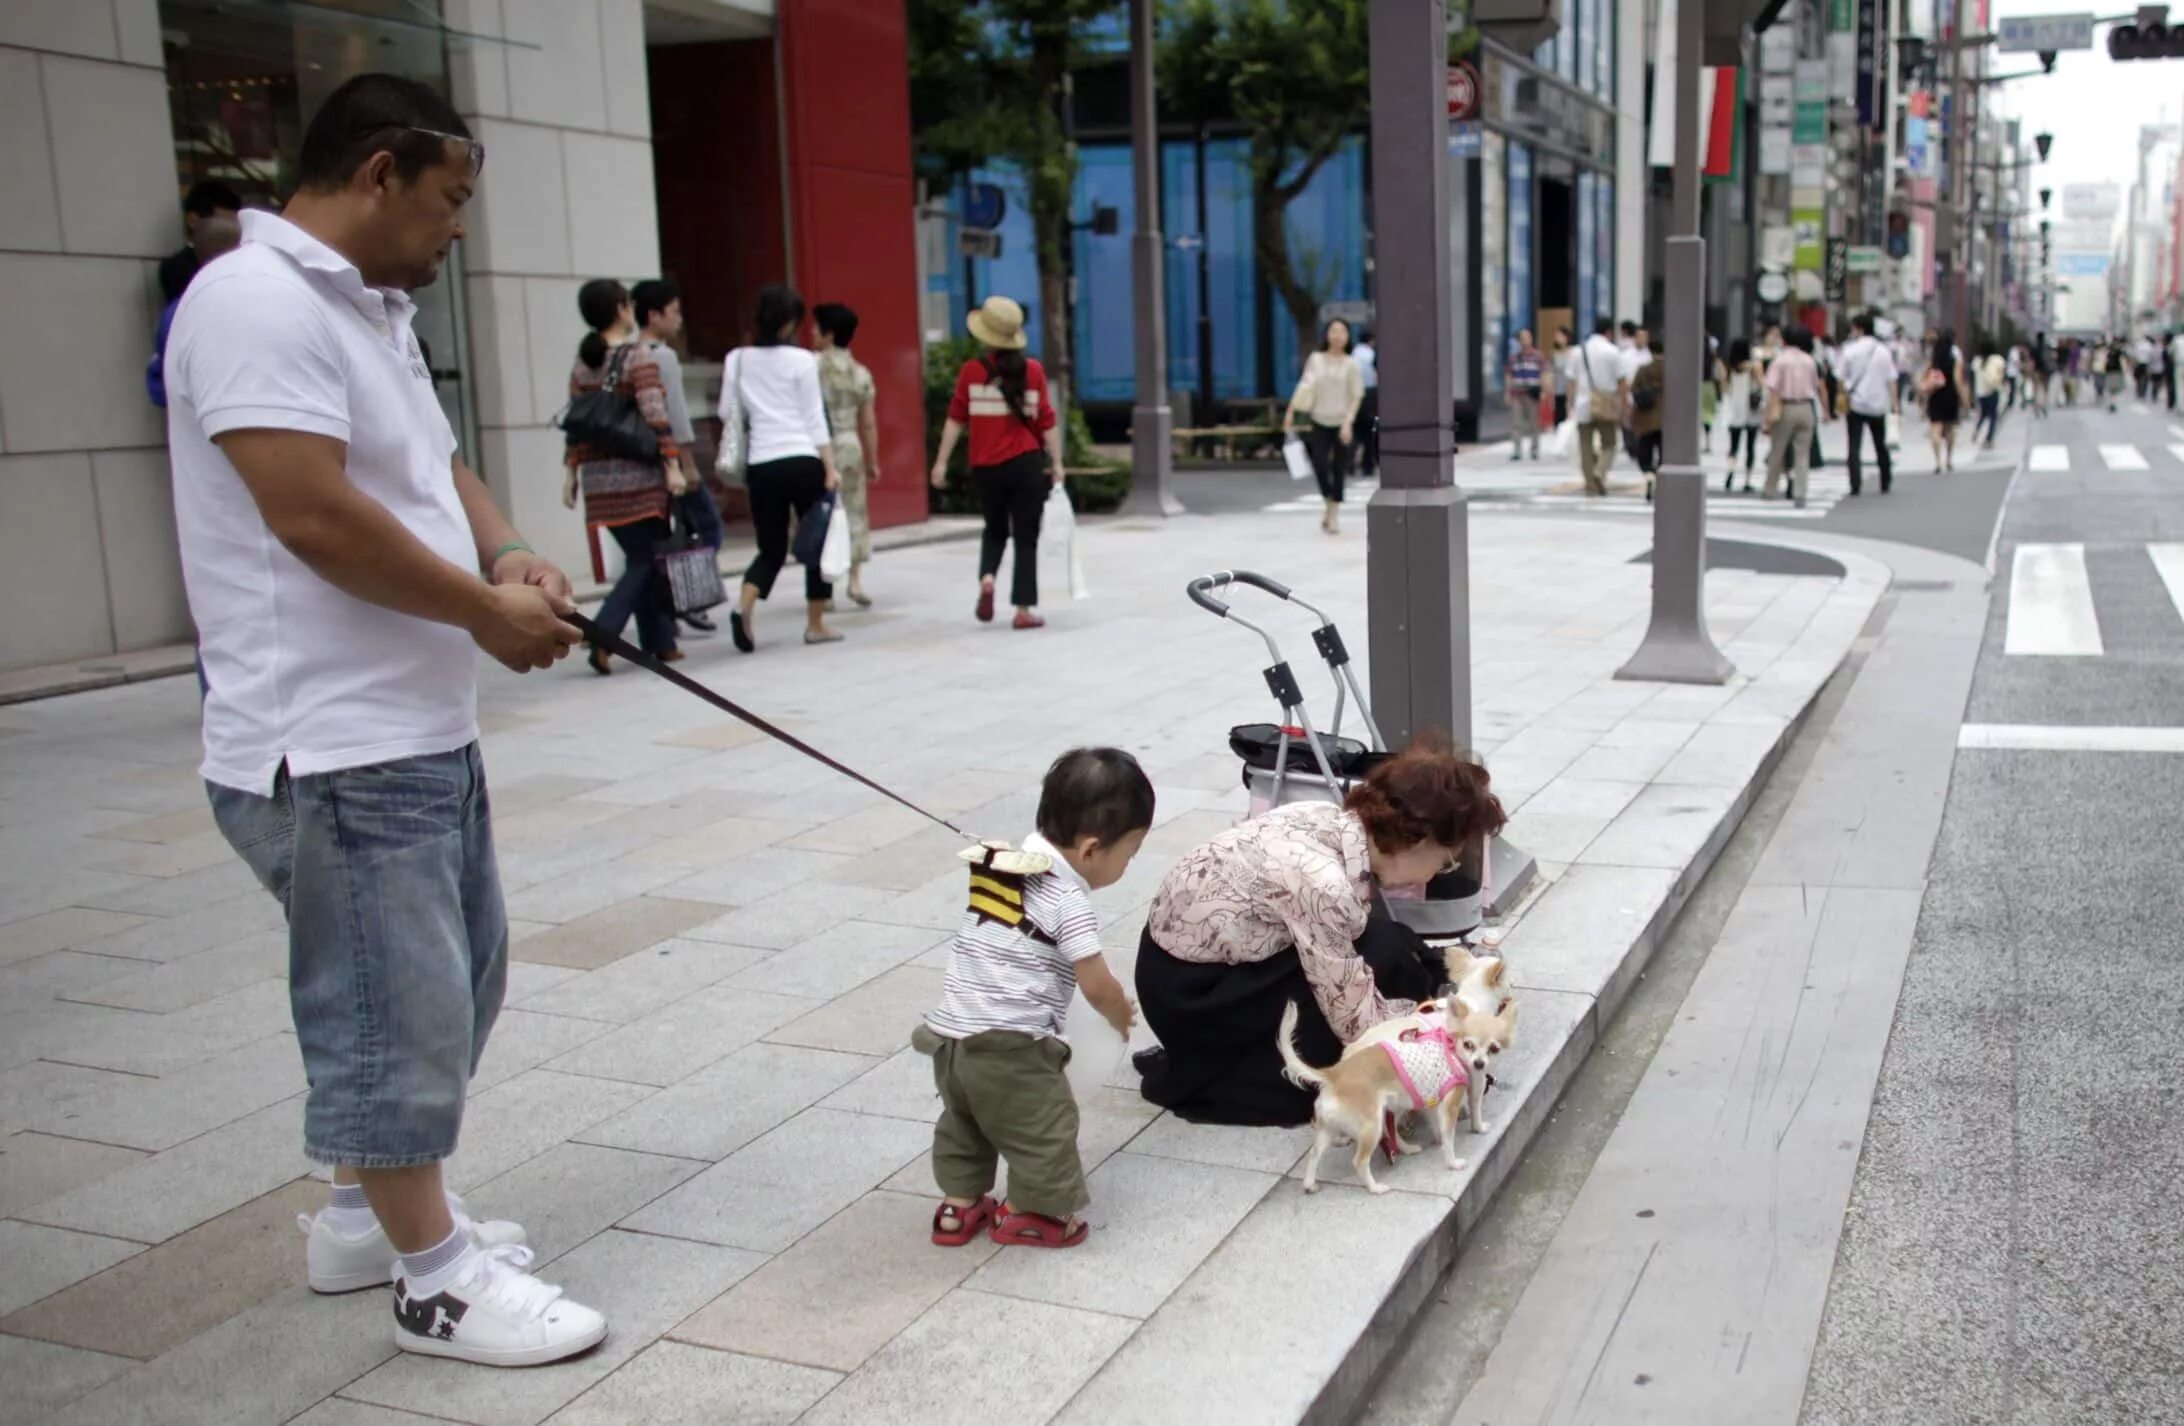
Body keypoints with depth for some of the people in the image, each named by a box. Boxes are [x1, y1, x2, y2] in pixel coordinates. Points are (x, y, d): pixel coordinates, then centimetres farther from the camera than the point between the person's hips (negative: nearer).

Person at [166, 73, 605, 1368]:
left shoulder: (371, 308, 15)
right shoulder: (257, 300, -16)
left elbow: (436, 466, 22)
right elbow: (313, 512, -25)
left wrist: (508, 557, 1)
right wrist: (486, 611, -15)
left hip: (425, 726, 11)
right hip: (335, 746, -11)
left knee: (458, 980, 20)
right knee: (395, 1009, 0)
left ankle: (368, 1213, 36)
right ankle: (437, 1277, 16)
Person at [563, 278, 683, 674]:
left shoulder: (581, 365, 9)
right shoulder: (638, 357, -8)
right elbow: (655, 417, -15)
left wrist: (572, 471, 14)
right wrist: (672, 466, -15)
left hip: (598, 477, 6)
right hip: (638, 476, -6)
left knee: (640, 558, 13)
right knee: (646, 560, 0)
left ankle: (658, 644, 15)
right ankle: (603, 636, -15)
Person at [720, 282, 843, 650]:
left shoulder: (737, 359, 6)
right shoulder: (802, 360, -2)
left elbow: (727, 414, 8)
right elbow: (814, 418, -3)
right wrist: (830, 467, -1)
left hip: (760, 465, 3)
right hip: (802, 461, -3)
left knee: (771, 547, 12)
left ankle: (743, 607, -14)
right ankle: (816, 625, 14)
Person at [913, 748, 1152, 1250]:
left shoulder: (1005, 865, 7)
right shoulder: (1069, 902, -15)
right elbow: (1097, 985, -11)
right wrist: (1122, 1016, 11)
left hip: (949, 1034, 8)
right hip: (1009, 1047, -8)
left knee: (963, 1123, 27)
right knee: (1043, 1129, 13)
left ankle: (958, 1205, 39)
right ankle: (1029, 1213, 26)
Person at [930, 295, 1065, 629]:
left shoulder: (972, 371, -3)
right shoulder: (1033, 370, -2)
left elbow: (956, 418, -2)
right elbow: (1047, 422, -2)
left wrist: (942, 461, 2)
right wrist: (1057, 463, 5)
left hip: (986, 467, 1)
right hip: (1026, 464, -1)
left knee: (995, 530, 22)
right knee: (1026, 537, 7)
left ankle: (987, 578, -4)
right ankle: (1025, 609, 3)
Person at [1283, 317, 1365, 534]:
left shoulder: (1351, 363, -1)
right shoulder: (1315, 359, 5)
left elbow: (1357, 395, -3)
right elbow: (1304, 387, 4)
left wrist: (1348, 421, -14)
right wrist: (1290, 411, -5)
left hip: (1341, 423, -1)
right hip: (1320, 421, 1)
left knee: (1339, 469, 1)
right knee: (1320, 465, -10)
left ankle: (1335, 513, 14)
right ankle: (1329, 505, 14)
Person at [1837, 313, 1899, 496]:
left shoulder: (1850, 350, -6)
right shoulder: (1884, 350, 2)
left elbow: (1844, 380, -5)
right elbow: (1892, 379, 0)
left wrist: (1845, 402, 4)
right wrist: (1895, 402, 2)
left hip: (1856, 404, -3)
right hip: (1878, 404, 3)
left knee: (1854, 445, -1)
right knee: (1880, 444, 17)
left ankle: (1855, 484, -12)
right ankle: (1885, 483, 25)